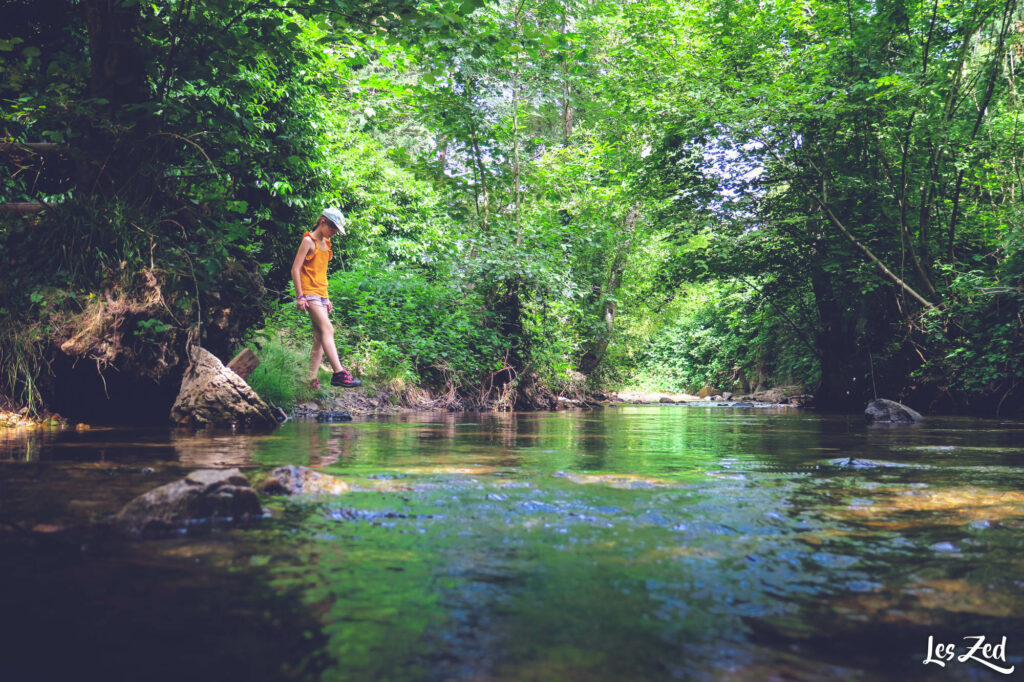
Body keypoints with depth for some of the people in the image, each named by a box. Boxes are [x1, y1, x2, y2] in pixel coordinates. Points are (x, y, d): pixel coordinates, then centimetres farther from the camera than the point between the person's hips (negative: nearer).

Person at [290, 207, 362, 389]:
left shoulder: (325, 244, 19)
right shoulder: (309, 241, -5)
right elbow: (295, 269, -10)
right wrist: (300, 296, -16)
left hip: (321, 296, 8)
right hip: (310, 294, -8)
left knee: (320, 339, 2)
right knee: (327, 329, -20)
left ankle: (312, 380, 3)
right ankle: (339, 373, -26)